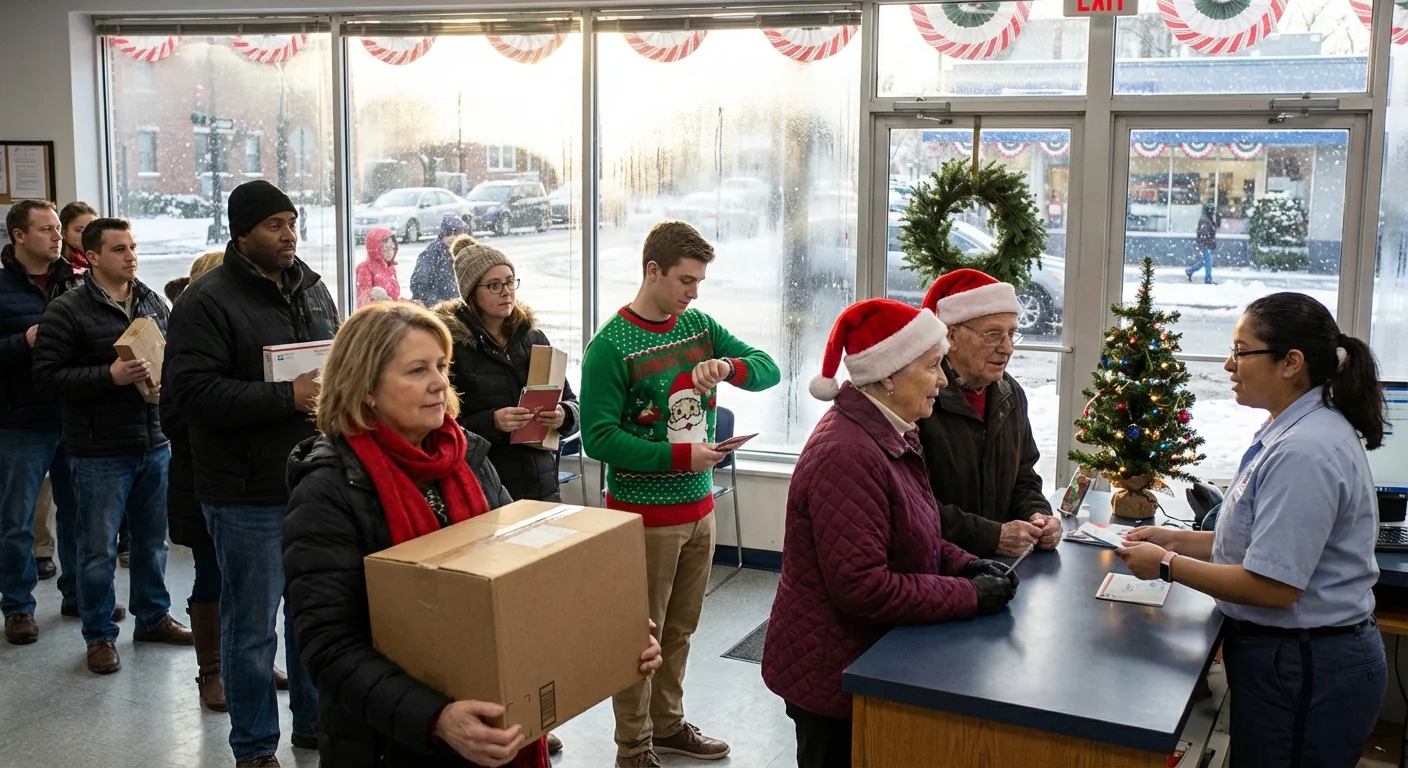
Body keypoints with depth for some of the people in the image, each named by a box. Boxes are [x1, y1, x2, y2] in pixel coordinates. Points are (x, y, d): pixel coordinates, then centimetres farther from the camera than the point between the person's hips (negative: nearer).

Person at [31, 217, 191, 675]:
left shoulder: (153, 303, 8)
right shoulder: (66, 311, -8)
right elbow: (47, 374, -13)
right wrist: (110, 376, -22)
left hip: (155, 443, 5)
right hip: (100, 452, -5)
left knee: (153, 538, 17)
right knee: (98, 549, 4)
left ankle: (153, 617, 33)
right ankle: (99, 636, 18)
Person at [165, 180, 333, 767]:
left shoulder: (312, 289, 11)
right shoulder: (208, 301, -11)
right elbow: (191, 390, -20)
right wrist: (287, 397, -23)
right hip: (250, 494, -6)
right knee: (252, 624, 5)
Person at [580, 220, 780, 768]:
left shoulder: (698, 326, 5)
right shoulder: (611, 346, -14)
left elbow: (769, 370, 6)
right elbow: (598, 437, -18)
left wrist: (729, 366, -16)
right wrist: (679, 456, -21)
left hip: (699, 505, 6)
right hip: (645, 513, -6)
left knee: (681, 627, 18)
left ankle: (667, 723, 35)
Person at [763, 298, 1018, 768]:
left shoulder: (889, 435, 4)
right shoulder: (846, 454, -28)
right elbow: (862, 587, -29)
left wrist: (964, 565, -2)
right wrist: (969, 596, -22)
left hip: (867, 660, 9)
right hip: (832, 673, -9)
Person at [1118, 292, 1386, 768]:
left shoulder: (1303, 451, -25)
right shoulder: (1292, 431, 7)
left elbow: (1272, 586, -26)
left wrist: (1167, 565, -16)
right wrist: (1179, 540, 7)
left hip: (1303, 669, -10)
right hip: (1291, 656, 10)